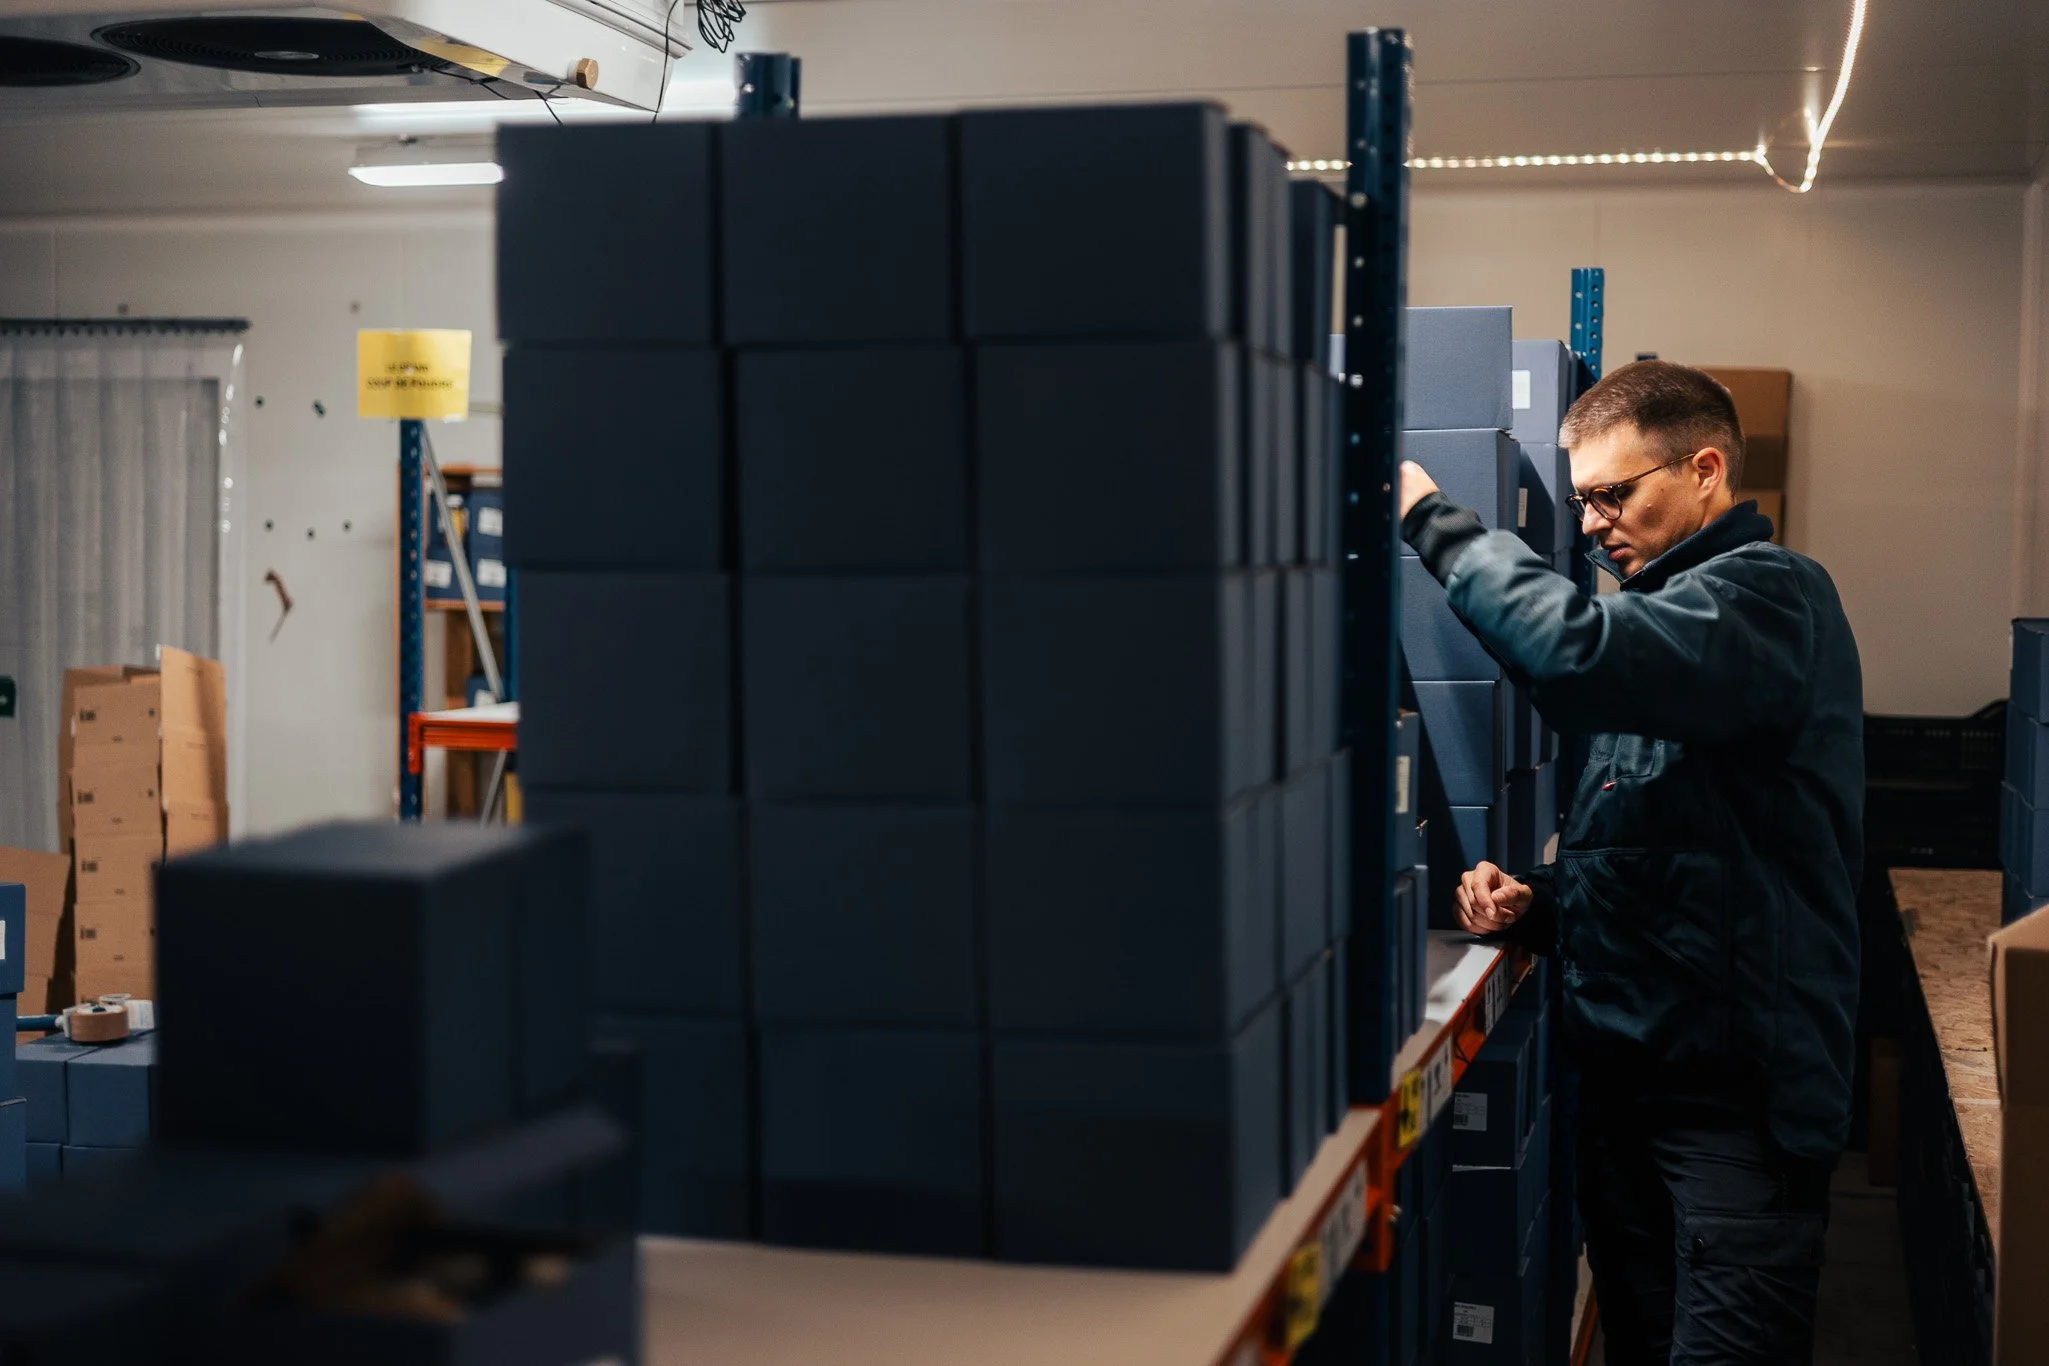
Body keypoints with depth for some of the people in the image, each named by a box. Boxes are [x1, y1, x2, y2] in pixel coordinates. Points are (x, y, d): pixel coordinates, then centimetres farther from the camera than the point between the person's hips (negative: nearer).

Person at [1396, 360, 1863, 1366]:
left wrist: (1434, 519, -19)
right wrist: (1537, 905, 5)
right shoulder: (1661, 610, 19)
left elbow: (1575, 654, -31)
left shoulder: (1769, 594, -11)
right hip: (1624, 1068, 9)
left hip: (1737, 1083, -9)